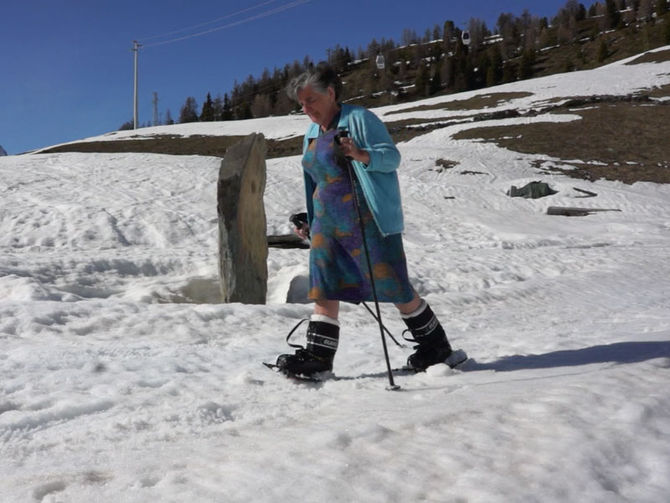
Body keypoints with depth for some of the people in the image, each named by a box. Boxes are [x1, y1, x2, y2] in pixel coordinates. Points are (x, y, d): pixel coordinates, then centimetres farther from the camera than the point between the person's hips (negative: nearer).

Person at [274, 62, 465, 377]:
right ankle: (317, 357, 6)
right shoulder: (312, 134, 18)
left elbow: (392, 156, -11)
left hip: (366, 219, -7)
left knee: (393, 287, -2)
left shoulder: (358, 118, -5)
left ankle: (436, 348, 14)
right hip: (326, 221, 7)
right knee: (323, 290, 1)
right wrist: (309, 222, 18)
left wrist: (361, 155, -30)